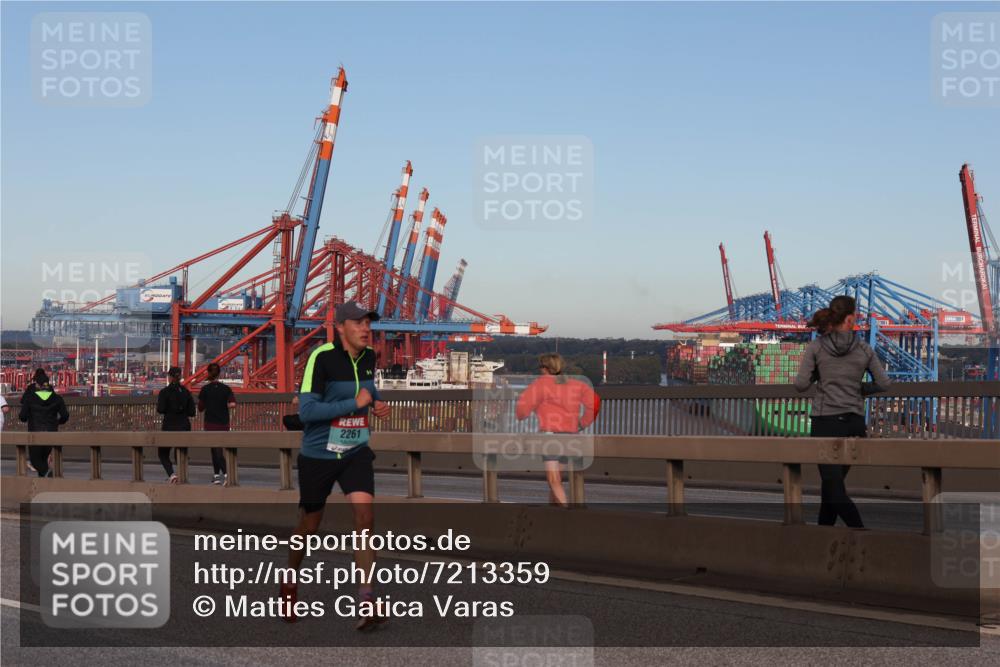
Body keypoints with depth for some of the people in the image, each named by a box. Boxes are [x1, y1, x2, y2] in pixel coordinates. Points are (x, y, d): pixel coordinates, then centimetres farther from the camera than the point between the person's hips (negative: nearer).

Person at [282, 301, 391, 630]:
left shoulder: (368, 356, 2)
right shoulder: (322, 358, -18)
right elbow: (306, 410, -26)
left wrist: (378, 403, 4)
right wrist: (354, 403, -25)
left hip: (356, 452, 4)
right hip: (318, 454, -4)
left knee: (365, 516, -16)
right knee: (309, 525, 10)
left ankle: (366, 599, -17)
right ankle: (289, 584, 37)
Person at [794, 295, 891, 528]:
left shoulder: (816, 347, -4)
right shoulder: (864, 349, 2)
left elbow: (801, 384, -8)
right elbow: (883, 383, 4)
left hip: (825, 422, -3)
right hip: (854, 423, 3)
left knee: (834, 487, -4)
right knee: (832, 482, 18)